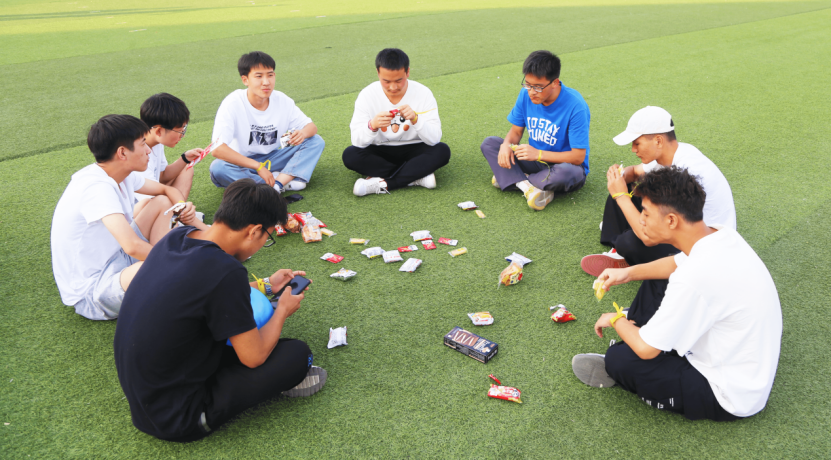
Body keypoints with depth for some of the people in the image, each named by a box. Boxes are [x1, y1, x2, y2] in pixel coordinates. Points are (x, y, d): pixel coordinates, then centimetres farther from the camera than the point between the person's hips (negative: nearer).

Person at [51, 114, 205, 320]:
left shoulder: (122, 174, 1)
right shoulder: (96, 188, -27)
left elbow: (167, 190, 17)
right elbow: (133, 246, -38)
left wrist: (183, 208, -6)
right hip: (90, 293, -10)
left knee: (162, 202, 11)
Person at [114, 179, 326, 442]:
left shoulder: (176, 237, -5)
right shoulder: (226, 271, -30)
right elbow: (253, 357, -17)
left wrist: (266, 284, 21)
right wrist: (283, 310, 1)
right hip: (175, 420, -8)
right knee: (297, 354, -9)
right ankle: (278, 379, 19)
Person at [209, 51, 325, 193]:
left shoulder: (282, 100, -7)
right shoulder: (232, 104, -20)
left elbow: (311, 126, 0)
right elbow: (217, 149, -28)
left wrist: (303, 133, -27)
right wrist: (258, 167, -30)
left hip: (272, 159, 4)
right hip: (242, 163, -4)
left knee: (316, 141, -13)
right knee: (217, 169, -37)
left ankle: (277, 185, -32)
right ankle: (286, 180, -27)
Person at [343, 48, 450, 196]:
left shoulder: (423, 93, -15)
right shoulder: (367, 95, -14)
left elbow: (434, 139, -21)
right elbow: (357, 141, -20)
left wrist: (415, 119, -39)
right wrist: (372, 126, -41)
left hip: (413, 150, 0)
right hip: (380, 152, 1)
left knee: (442, 151, -29)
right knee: (350, 155, -28)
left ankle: (382, 184, -27)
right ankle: (417, 176, -22)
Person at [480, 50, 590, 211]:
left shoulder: (575, 106, -25)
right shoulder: (526, 95, -9)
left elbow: (578, 157, -23)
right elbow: (516, 131, 3)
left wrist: (538, 154, -30)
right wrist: (506, 144, -21)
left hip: (562, 164, -5)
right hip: (536, 160, 6)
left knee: (566, 173, -42)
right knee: (489, 143, -9)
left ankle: (511, 179, -18)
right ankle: (529, 187, -26)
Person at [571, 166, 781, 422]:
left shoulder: (695, 278, -35)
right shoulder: (720, 233, -10)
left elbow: (646, 349, -24)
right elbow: (679, 262, 15)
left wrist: (616, 321, -4)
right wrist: (629, 272, 6)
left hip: (732, 397, -8)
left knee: (618, 359, -9)